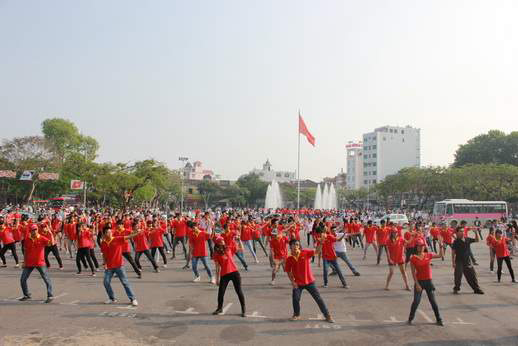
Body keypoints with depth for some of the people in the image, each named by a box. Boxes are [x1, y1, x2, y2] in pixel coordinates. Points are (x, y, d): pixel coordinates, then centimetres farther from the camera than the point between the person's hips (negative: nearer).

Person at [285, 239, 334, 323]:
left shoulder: (305, 252, -10)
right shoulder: (289, 259, -6)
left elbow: (316, 251, -17)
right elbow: (288, 272, 3)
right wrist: (292, 281, -7)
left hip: (309, 281, -1)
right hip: (298, 283, 1)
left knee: (318, 298, 2)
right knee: (295, 299, -6)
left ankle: (327, 316, 14)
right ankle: (296, 315, 23)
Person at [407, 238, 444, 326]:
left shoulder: (428, 255, 1)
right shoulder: (413, 258, -9)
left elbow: (440, 255, 10)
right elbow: (413, 273, -9)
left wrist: (441, 246, -5)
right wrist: (417, 284, -14)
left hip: (428, 281, 3)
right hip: (419, 281, -3)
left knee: (433, 301, 8)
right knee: (416, 301, -2)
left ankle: (439, 320, 21)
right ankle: (410, 319, 13)